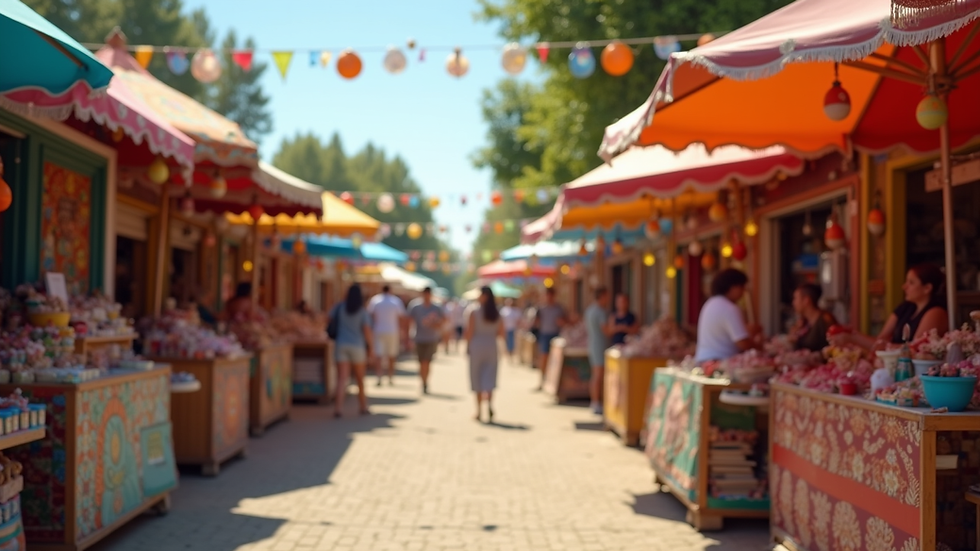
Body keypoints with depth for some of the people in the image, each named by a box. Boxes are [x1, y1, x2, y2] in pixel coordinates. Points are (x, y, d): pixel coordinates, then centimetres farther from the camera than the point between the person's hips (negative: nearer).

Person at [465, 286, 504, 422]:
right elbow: (501, 332, 6)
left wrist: (468, 345, 2)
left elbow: (469, 331, -11)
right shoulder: (496, 313, 3)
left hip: (477, 345, -2)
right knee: (489, 377, 4)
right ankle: (489, 403, -19)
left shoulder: (474, 311, -9)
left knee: (477, 378, 7)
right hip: (491, 346, 3)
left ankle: (479, 410, 11)